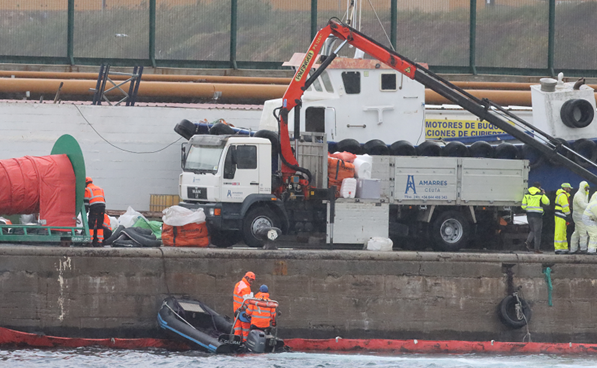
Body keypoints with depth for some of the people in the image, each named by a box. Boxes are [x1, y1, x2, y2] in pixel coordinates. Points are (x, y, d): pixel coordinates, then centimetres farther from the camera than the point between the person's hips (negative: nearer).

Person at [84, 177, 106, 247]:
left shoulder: (87, 189, 4)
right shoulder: (100, 189, 24)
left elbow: (86, 202, -3)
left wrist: (85, 210, -2)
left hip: (94, 207, -6)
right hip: (102, 207, 6)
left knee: (91, 225, -6)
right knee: (100, 225, 8)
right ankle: (99, 241, 5)